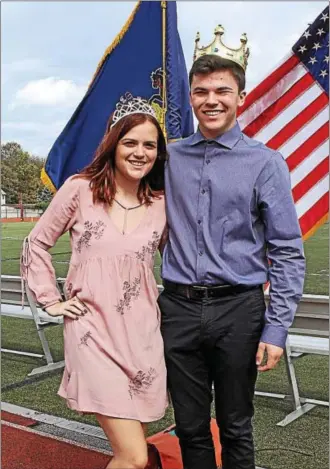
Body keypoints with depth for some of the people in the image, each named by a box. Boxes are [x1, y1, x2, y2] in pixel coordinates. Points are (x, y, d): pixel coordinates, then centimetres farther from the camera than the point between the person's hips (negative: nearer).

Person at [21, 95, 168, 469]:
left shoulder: (162, 203, 3)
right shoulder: (80, 189, -4)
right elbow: (36, 244, 7)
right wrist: (51, 301, 3)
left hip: (143, 334, 4)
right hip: (94, 333, -3)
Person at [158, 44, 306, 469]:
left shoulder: (265, 163, -3)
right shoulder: (170, 158, 7)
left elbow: (288, 253, -5)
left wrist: (276, 329, -9)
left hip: (238, 310, -2)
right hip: (178, 307, 3)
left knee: (235, 427, 13)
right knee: (190, 428, 15)